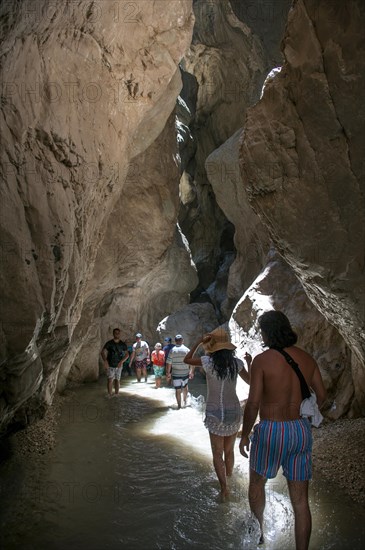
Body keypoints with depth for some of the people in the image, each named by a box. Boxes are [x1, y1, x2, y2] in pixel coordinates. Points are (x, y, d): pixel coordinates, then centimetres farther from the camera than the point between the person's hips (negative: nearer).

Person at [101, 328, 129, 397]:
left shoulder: (123, 344, 3)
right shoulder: (109, 343, -4)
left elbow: (127, 354, 3)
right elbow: (103, 352, -12)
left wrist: (122, 361, -13)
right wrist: (105, 361, -28)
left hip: (119, 365, 2)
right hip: (110, 365, -2)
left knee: (117, 380, 8)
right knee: (110, 380, -13)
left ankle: (116, 395, 17)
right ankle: (110, 395, -10)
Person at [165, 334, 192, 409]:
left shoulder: (172, 350, -7)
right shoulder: (187, 350, -6)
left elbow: (168, 363, -8)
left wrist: (168, 373, 1)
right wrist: (191, 372, 6)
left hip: (175, 373, -1)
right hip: (185, 373, 1)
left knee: (177, 390, 8)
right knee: (185, 387, 25)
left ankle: (179, 405, 12)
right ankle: (185, 401, 27)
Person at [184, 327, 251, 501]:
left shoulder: (208, 361, -13)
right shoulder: (237, 363, -6)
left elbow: (186, 359, 1)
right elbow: (250, 381, 8)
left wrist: (199, 342, -1)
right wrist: (249, 363, 19)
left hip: (215, 413, -3)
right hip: (234, 412, 3)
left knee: (217, 454, 12)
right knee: (229, 450, 22)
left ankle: (224, 488, 9)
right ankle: (228, 482, 37)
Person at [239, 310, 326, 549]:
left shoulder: (262, 360, -14)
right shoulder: (306, 358, 1)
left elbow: (253, 402, -16)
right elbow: (322, 395, 9)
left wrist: (245, 435, -4)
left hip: (272, 431, -4)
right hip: (302, 430, 4)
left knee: (257, 481, 23)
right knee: (300, 500, 11)